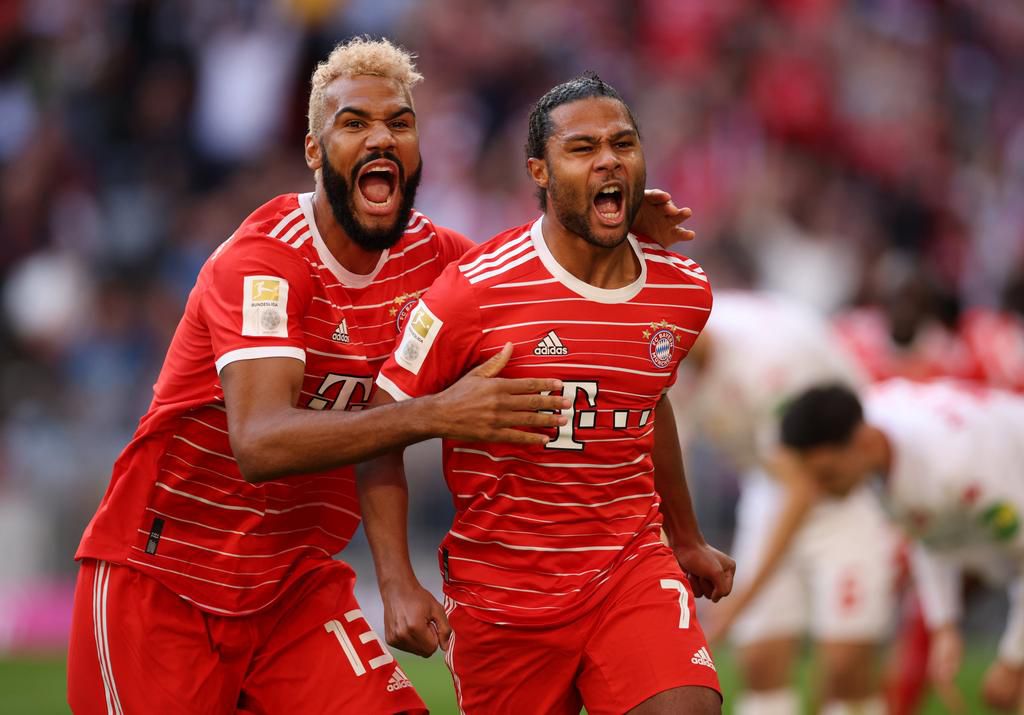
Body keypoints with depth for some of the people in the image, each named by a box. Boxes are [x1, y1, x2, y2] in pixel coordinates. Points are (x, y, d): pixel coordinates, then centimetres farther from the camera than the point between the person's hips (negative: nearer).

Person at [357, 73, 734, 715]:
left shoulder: (685, 292, 2)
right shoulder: (474, 294, -13)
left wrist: (687, 539, 31)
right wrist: (399, 585, -16)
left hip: (631, 567, 2)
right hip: (501, 586, -2)